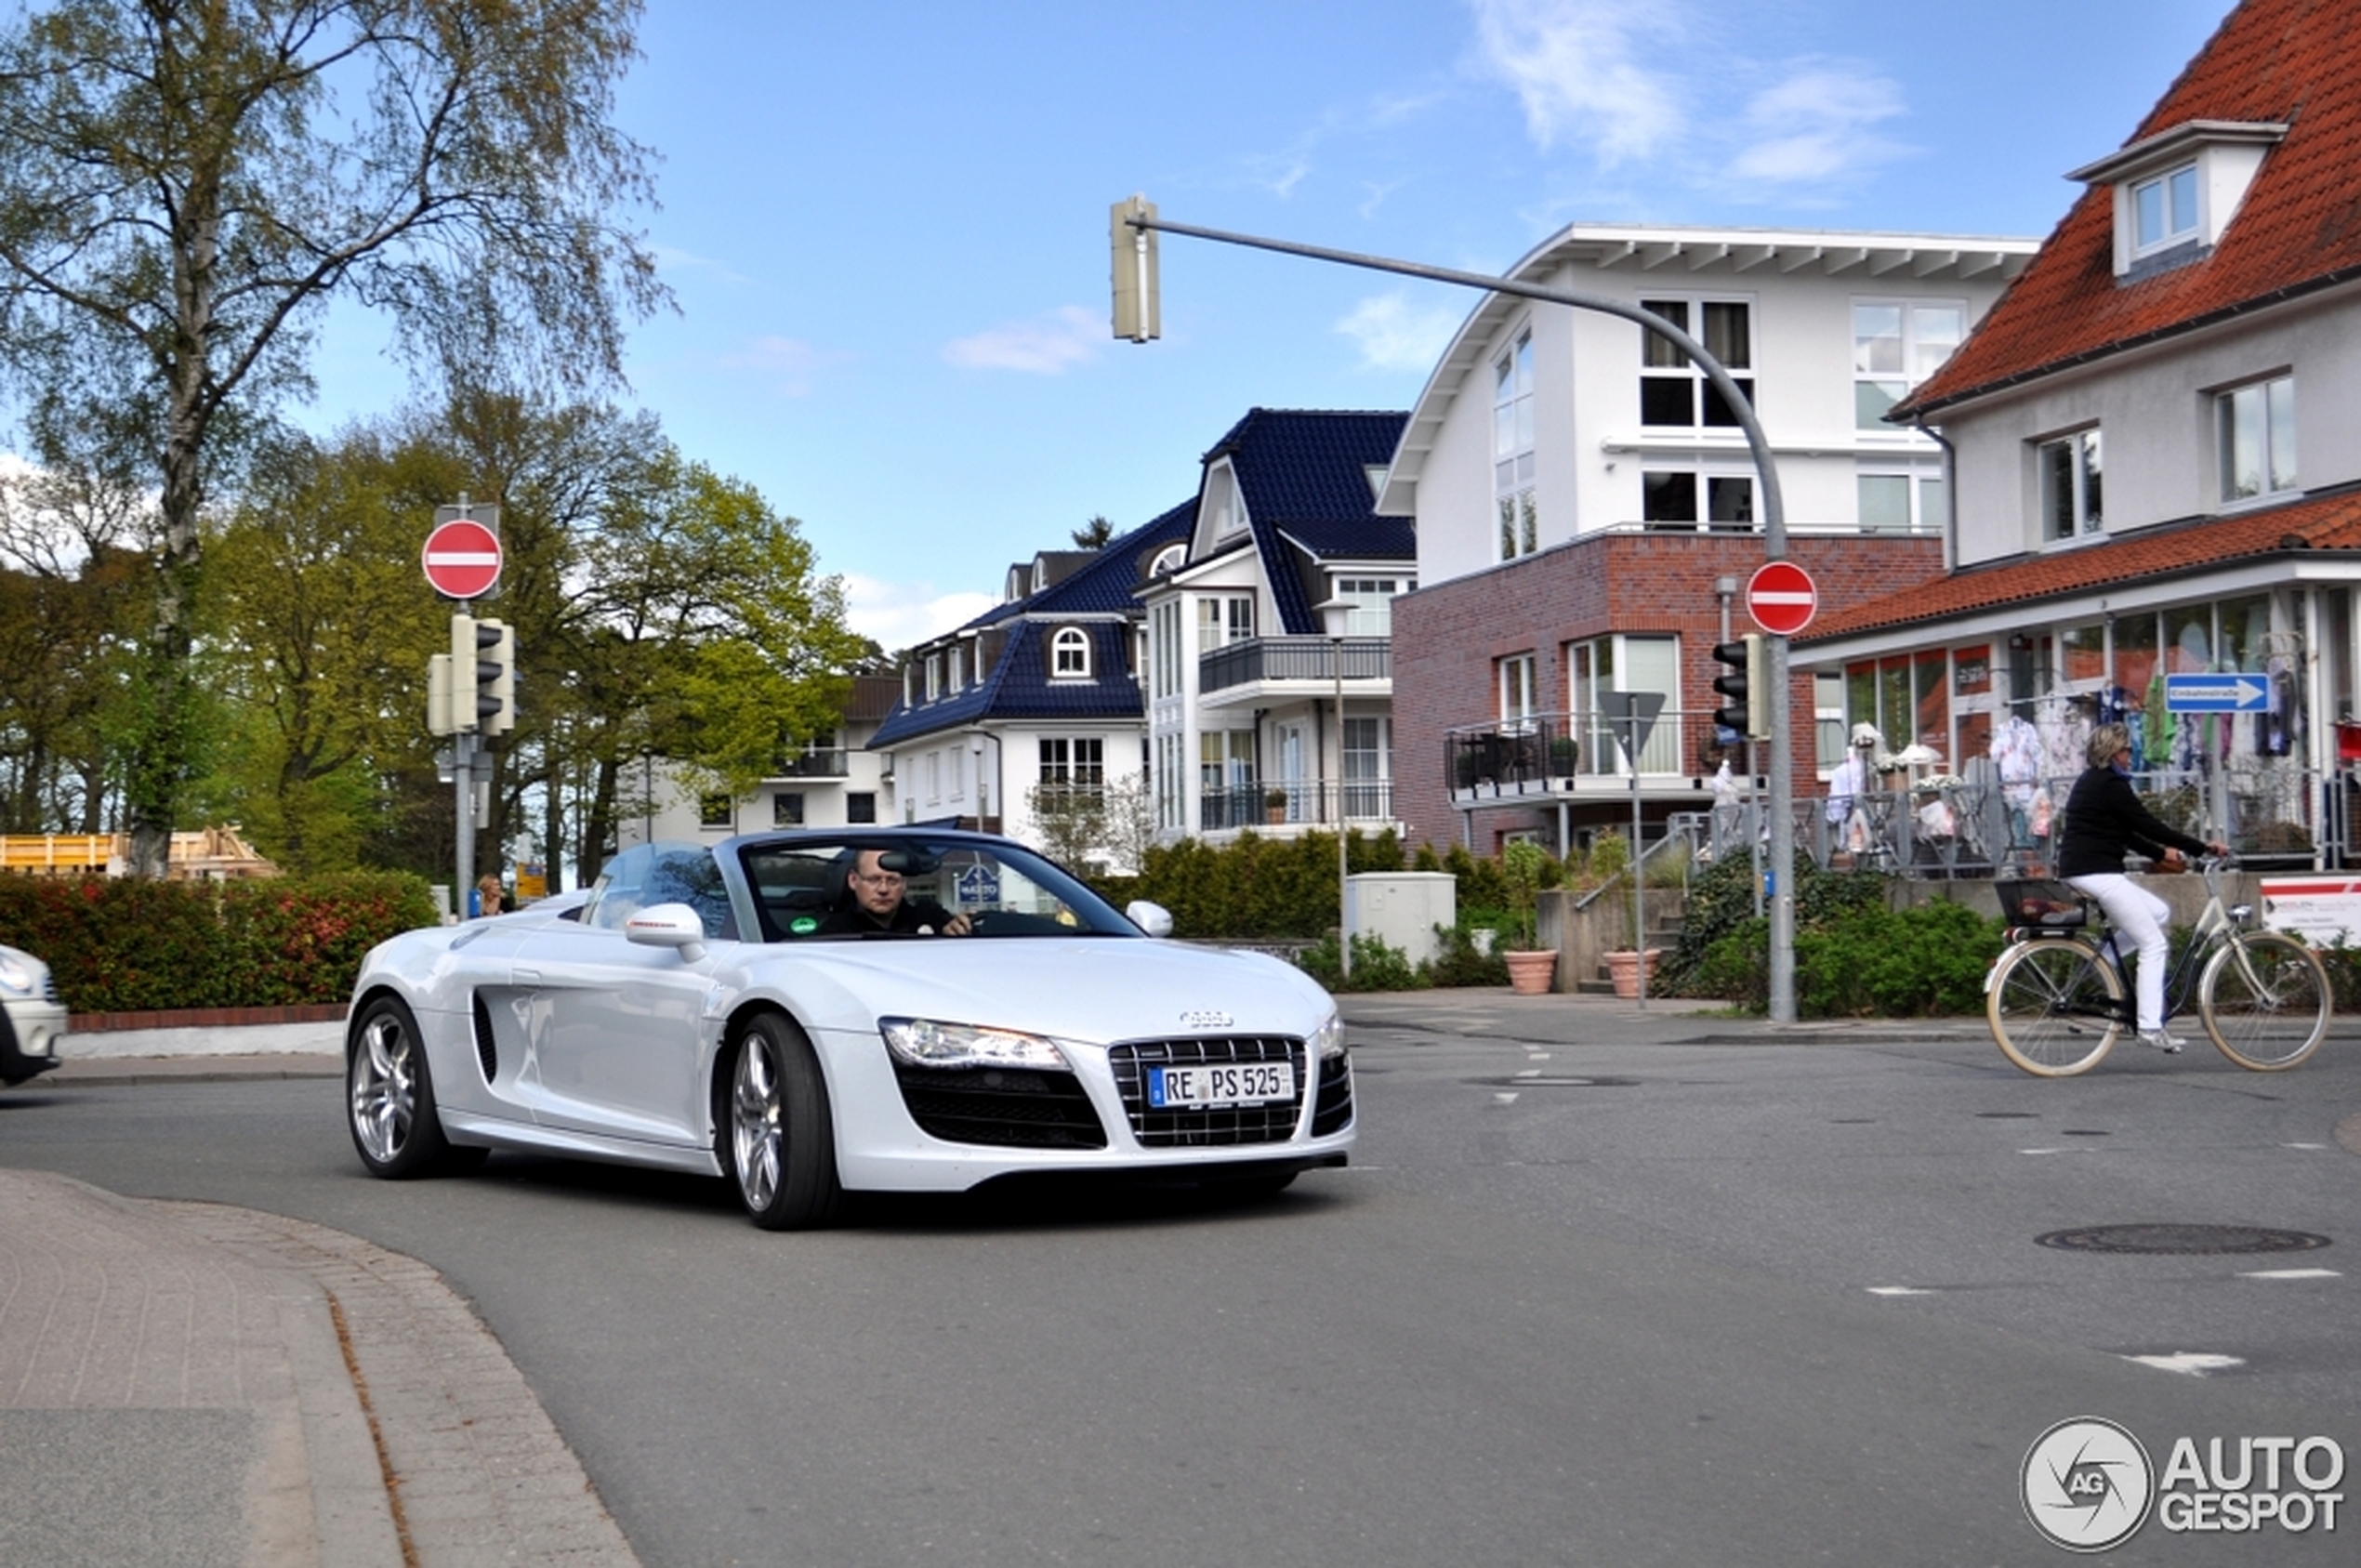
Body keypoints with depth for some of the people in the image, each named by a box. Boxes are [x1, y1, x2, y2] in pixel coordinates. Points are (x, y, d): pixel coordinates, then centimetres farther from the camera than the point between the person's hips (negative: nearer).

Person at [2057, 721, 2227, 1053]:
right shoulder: (2110, 785, -11)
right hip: (2097, 873, -10)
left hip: (2078, 872, 10)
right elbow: (2148, 825, -14)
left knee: (2159, 911, 19)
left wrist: (2161, 853, 22)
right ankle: (2150, 1025, -9)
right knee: (2154, 943, -5)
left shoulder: (2090, 782, 19)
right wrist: (2203, 848, -10)